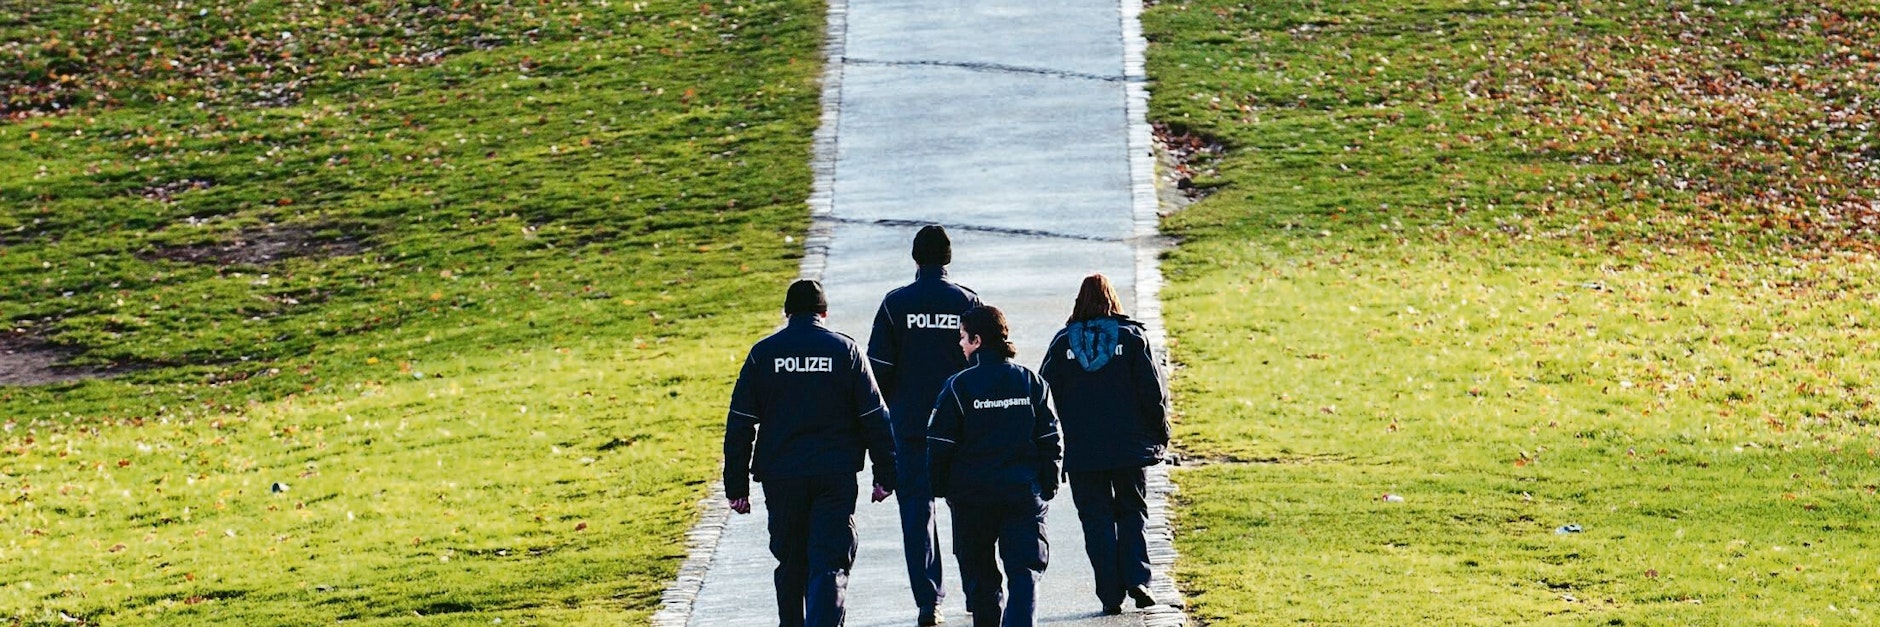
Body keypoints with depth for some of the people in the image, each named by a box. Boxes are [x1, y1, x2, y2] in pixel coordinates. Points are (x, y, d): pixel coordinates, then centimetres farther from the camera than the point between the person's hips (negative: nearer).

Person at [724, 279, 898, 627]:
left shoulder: (762, 353, 3)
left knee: (791, 563, 16)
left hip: (780, 477, 1)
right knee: (830, 565, -4)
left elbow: (739, 425, 2)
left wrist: (737, 487, 6)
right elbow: (875, 419, 1)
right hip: (836, 475, -1)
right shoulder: (845, 350, 1)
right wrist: (885, 476, 8)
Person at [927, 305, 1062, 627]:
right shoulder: (1032, 382, 3)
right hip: (1025, 492, 2)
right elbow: (1050, 440, 7)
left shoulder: (959, 386, -8)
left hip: (973, 492, -2)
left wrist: (940, 486, 8)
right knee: (1026, 570, -2)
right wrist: (1048, 485, 15)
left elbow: (941, 444, -5)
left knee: (981, 575, 12)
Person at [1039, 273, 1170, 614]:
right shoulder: (1132, 337, -3)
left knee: (1097, 519, 6)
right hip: (1130, 446, 0)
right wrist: (1161, 433, 9)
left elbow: (1047, 395, 1)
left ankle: (1111, 593, 0)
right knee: (1133, 513, 14)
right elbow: (1153, 391, -4)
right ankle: (1137, 578, -4)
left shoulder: (1063, 342, -1)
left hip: (1081, 451, 0)